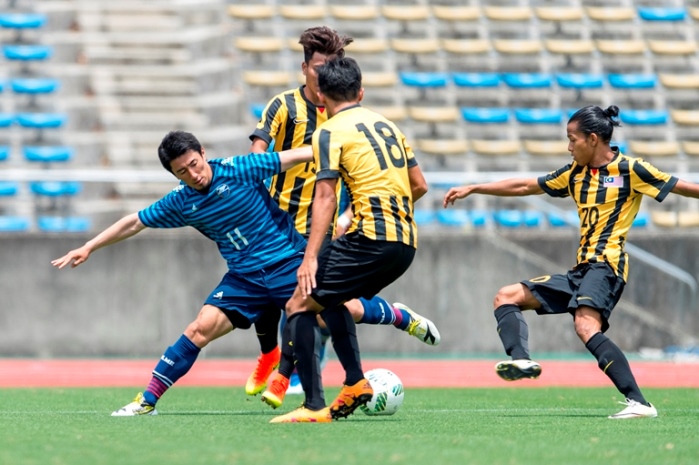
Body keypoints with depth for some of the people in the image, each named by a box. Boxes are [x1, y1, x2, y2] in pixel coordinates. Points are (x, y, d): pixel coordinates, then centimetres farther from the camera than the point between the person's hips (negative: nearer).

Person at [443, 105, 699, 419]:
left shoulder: (629, 169, -4)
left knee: (586, 326, -33)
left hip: (606, 266, -9)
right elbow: (525, 186, 25)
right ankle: (521, 359, -22)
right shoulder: (576, 173, 17)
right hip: (580, 271, 9)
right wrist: (472, 189, 26)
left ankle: (638, 402, -36)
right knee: (506, 298, 6)